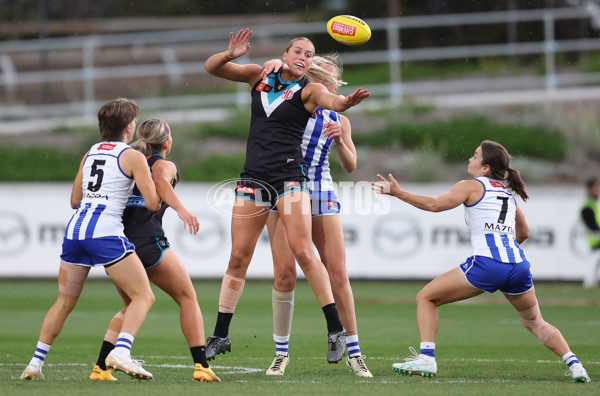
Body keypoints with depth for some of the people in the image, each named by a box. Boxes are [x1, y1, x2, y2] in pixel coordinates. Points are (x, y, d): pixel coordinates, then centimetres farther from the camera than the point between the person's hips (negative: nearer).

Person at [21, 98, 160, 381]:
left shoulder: (89, 154, 20)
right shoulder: (133, 157, 2)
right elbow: (153, 203, -2)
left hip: (75, 229, 6)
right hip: (106, 232, -6)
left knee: (64, 302, 19)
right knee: (144, 296, -3)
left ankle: (35, 362, 17)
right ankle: (121, 352, -24)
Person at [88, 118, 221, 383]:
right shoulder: (164, 165, 7)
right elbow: (160, 181, -18)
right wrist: (181, 209, -30)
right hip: (147, 240, -6)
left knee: (132, 306, 23)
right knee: (187, 299, 7)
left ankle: (100, 368, 10)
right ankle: (201, 366, -5)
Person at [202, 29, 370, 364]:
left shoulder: (309, 90, -2)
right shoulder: (260, 76, 9)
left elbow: (331, 100, -25)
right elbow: (212, 68, 8)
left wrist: (347, 101, -49)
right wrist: (231, 55, -14)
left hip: (290, 177, -4)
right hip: (253, 178, 4)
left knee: (304, 253, -14)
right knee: (238, 257, 5)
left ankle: (336, 330, -9)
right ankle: (221, 336, 13)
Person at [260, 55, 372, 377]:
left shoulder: (339, 120, 15)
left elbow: (350, 166, 8)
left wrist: (340, 139, -11)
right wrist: (277, 64, -19)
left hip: (321, 195, 2)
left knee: (337, 272, -5)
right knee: (284, 273, -9)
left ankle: (353, 353, 2)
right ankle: (281, 353, 1)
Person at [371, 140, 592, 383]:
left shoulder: (472, 186, 6)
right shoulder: (508, 192, 25)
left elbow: (435, 205, -7)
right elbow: (524, 232, 34)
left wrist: (398, 193, -4)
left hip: (487, 264, -6)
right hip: (519, 265, 6)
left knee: (426, 298, 8)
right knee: (535, 322, 25)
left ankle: (426, 358, -6)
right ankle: (574, 365, 7)